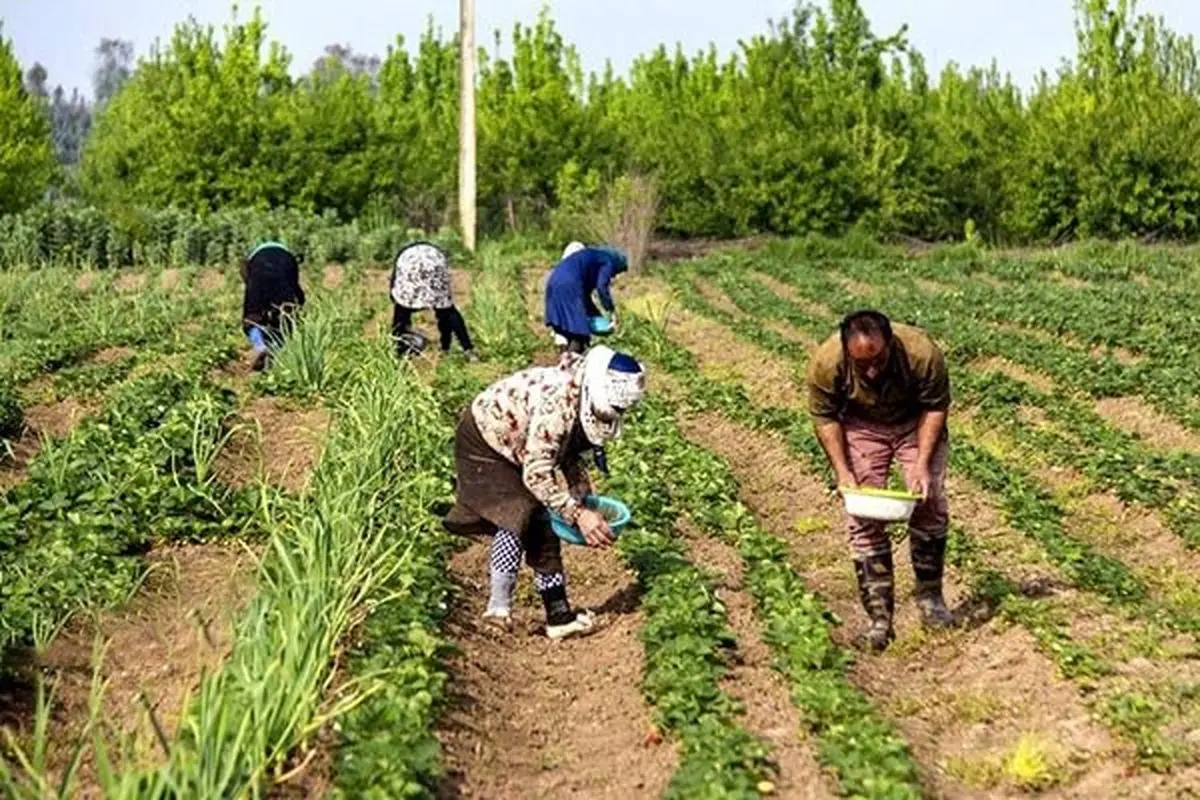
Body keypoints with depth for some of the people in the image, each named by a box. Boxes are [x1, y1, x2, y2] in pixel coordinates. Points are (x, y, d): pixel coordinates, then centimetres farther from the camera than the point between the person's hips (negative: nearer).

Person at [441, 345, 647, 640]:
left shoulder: (587, 403, -10)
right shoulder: (558, 400, -37)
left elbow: (572, 454, 7)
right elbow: (537, 473, -36)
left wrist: (585, 499, -4)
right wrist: (578, 514, -36)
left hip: (516, 448, 9)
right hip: (483, 441, -8)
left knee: (543, 527, 4)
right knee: (518, 516, -24)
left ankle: (559, 615, 9)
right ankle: (499, 605, -14)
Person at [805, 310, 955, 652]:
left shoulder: (923, 353, -34)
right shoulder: (825, 362, -32)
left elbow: (936, 407, -17)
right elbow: (825, 417, -14)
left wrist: (922, 464, -23)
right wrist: (842, 471, -21)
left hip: (915, 423, 0)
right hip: (861, 426, 0)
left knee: (930, 504, -6)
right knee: (864, 518, -6)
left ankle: (930, 596, 14)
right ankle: (879, 617, -1)